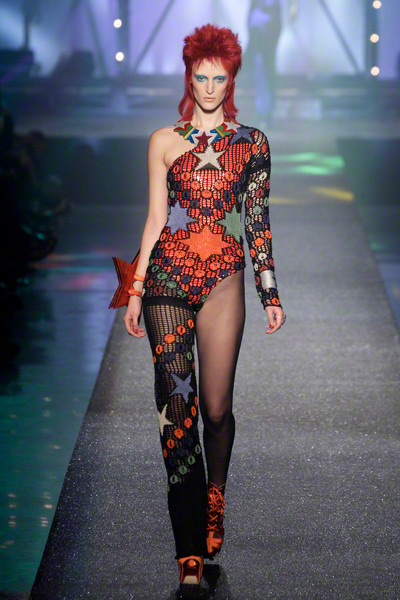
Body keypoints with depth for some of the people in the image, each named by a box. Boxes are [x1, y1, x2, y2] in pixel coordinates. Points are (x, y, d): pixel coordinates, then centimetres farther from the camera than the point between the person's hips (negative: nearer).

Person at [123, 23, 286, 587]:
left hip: (223, 274, 0)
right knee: (176, 407, -3)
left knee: (215, 408, -3)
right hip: (169, 275, 0)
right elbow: (155, 218, 9)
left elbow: (258, 221, 9)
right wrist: (136, 289, 5)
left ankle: (215, 495, 29)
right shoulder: (164, 141, 9)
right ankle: (190, 545, 2)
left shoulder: (251, 142, 8)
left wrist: (270, 292, 6)